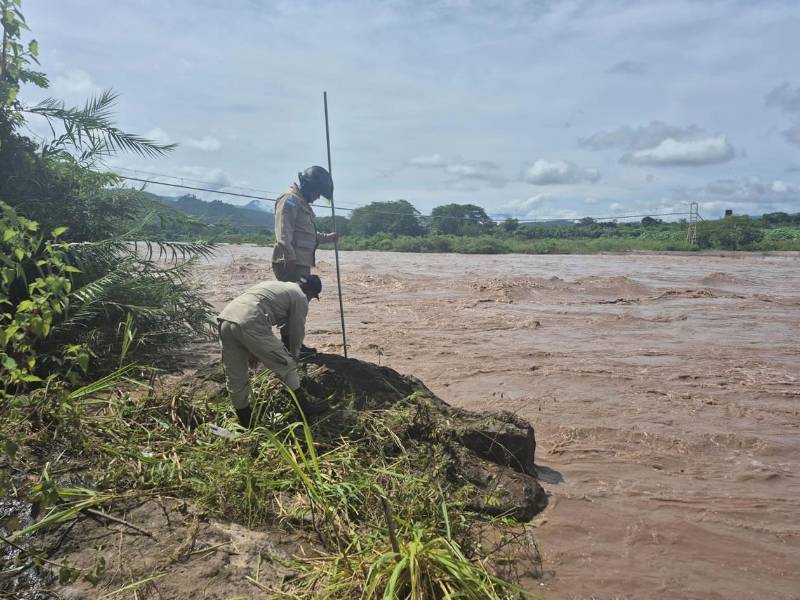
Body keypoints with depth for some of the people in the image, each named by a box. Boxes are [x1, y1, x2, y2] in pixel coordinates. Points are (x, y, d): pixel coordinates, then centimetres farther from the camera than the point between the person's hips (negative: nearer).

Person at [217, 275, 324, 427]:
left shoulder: (275, 284, 35)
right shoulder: (300, 298, 12)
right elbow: (297, 332, 16)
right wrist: (294, 356, 34)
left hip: (226, 317, 8)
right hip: (250, 324, -8)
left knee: (234, 377, 16)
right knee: (286, 366, 9)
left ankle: (245, 423, 30)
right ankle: (304, 408, 20)